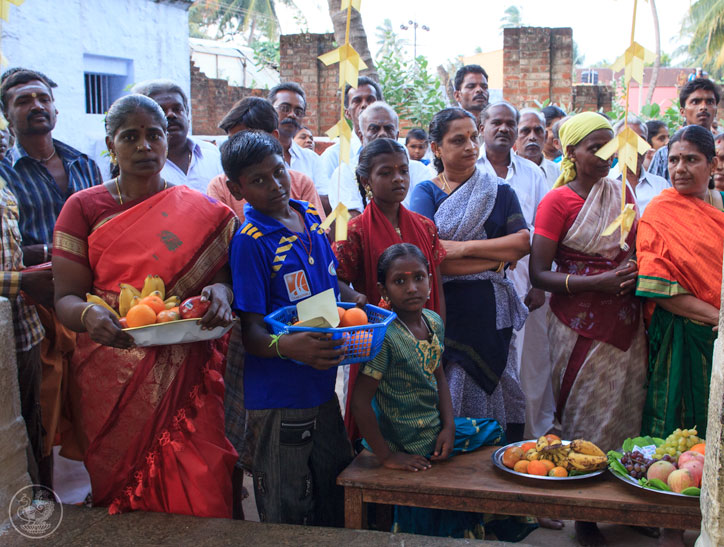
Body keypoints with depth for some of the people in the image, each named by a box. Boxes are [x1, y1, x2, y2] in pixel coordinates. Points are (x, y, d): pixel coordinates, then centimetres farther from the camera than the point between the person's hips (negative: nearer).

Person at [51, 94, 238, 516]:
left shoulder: (200, 210, 7)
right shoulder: (83, 208, 4)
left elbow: (225, 274, 9)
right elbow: (65, 297, -1)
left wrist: (220, 291, -15)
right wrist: (88, 315, -23)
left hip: (189, 376, 0)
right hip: (112, 381, 0)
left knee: (203, 498, -4)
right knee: (120, 499, 6)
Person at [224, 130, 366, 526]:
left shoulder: (310, 217, 5)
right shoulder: (250, 240, -16)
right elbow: (250, 333, -19)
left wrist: (359, 301, 1)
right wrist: (285, 347, -38)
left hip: (322, 388, 7)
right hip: (278, 399, -7)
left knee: (336, 505, 21)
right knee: (287, 517, 9)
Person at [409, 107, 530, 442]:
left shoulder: (499, 192, 11)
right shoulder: (425, 192, 4)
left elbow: (523, 242, -3)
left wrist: (465, 247, -12)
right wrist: (495, 258, -8)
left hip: (489, 310, 2)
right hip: (443, 310, -2)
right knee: (444, 405, -1)